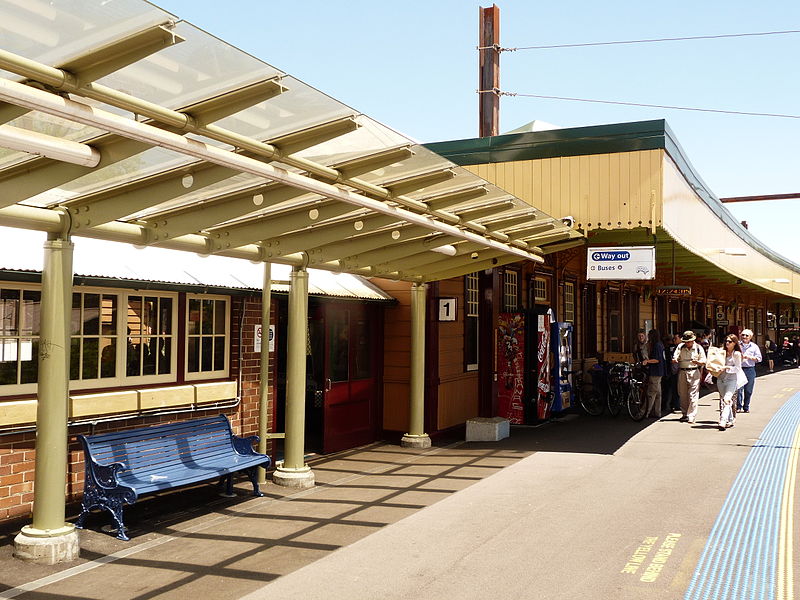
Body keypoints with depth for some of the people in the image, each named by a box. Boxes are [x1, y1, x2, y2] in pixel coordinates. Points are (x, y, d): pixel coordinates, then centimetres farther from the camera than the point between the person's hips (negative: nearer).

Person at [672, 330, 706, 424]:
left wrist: (697, 362, -19)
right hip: (682, 372, 3)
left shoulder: (698, 348, 1)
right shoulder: (680, 347, 8)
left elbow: (703, 361, 3)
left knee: (693, 395, -8)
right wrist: (674, 360, -22)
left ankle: (691, 416, -5)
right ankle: (685, 414, 21)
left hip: (694, 372, -3)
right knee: (683, 394, 9)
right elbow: (675, 358, 3)